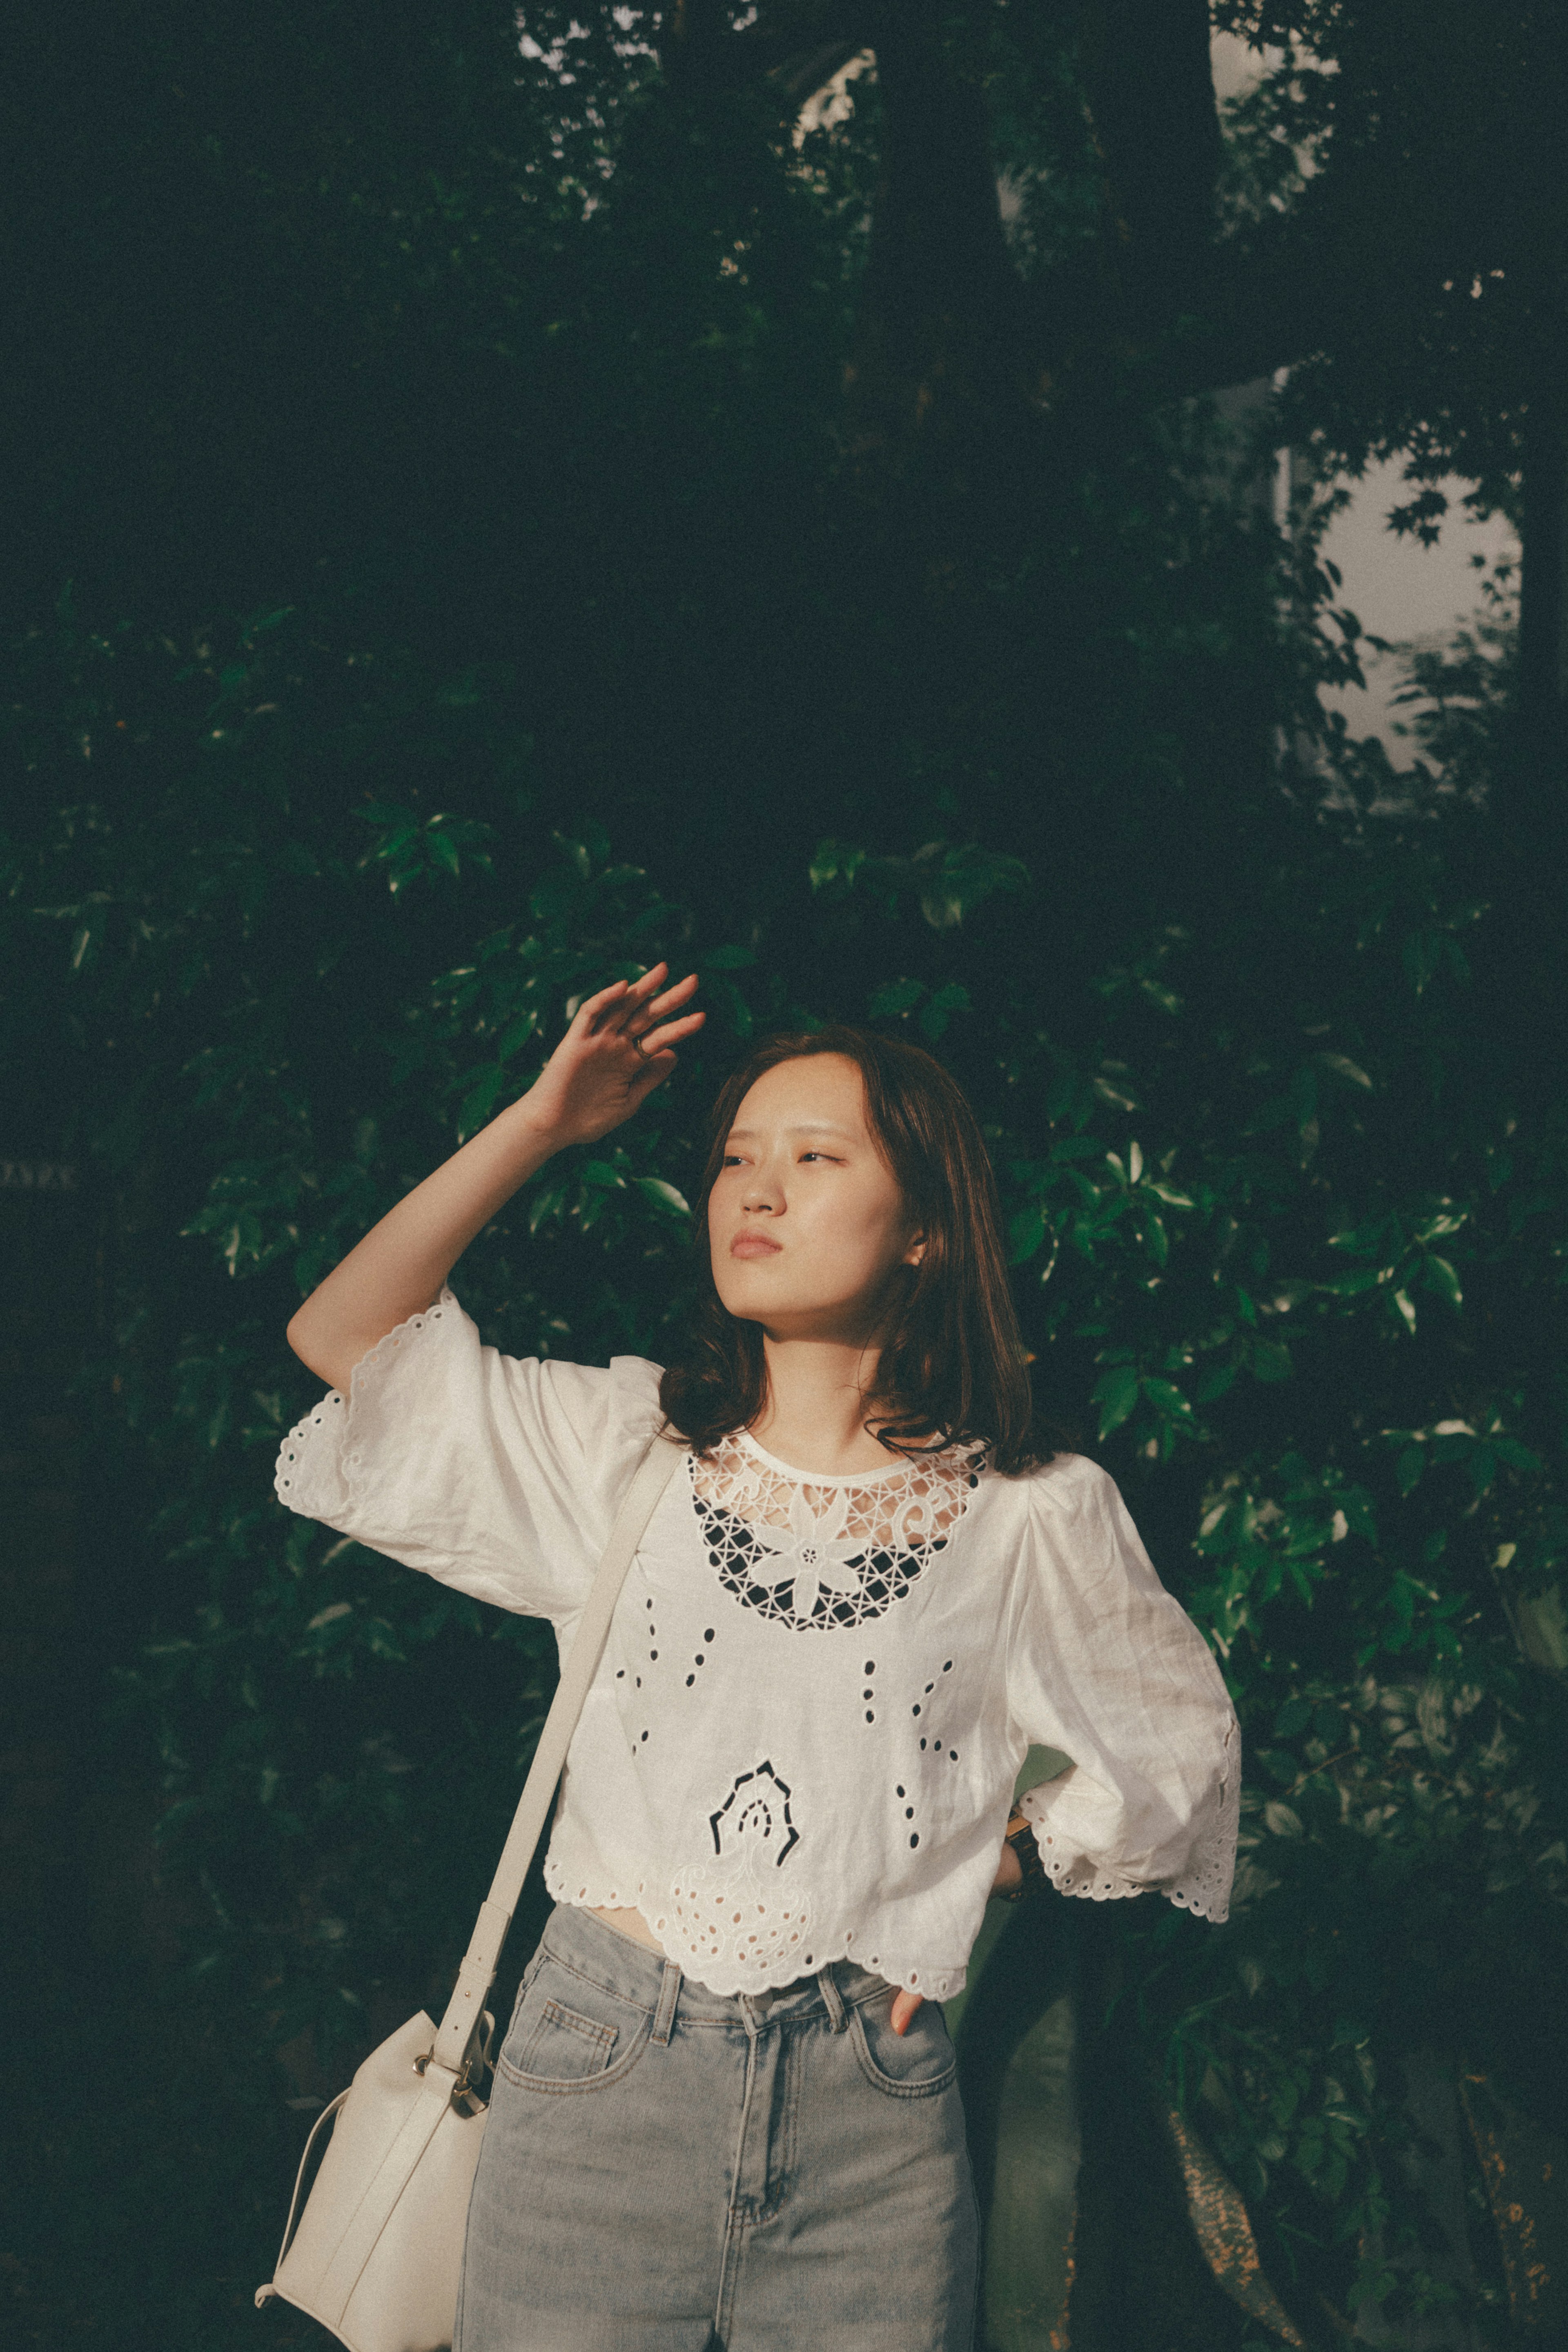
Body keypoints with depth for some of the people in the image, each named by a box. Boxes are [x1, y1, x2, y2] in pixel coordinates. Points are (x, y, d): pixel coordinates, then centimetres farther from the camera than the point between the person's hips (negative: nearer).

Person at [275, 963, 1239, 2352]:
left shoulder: (1031, 1517, 1)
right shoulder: (627, 1447, 6)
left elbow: (1180, 1750, 15)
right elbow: (348, 1338, 2)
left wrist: (986, 1867, 5)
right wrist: (544, 1122, 2)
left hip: (870, 2104, -1)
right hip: (602, 2077, 1)